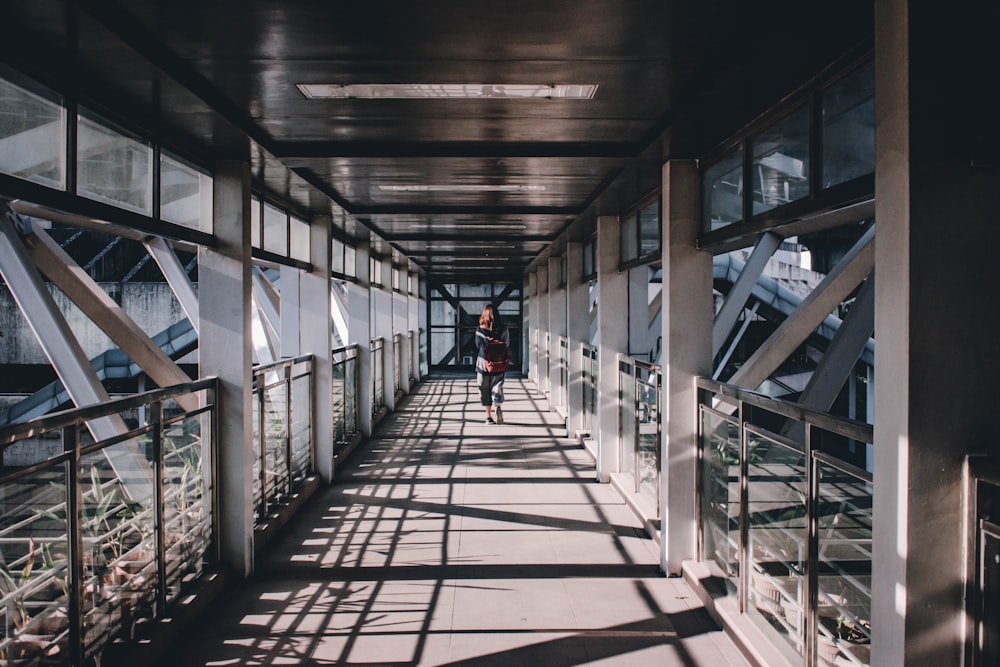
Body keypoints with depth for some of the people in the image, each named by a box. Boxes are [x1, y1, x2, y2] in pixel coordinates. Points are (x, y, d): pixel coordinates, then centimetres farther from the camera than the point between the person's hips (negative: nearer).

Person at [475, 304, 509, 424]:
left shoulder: (480, 330, -4)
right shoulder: (503, 329, -1)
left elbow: (478, 345, 0)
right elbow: (507, 345, 8)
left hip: (483, 362, 0)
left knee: (485, 390, 9)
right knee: (497, 386, 3)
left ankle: (489, 416, 9)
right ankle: (499, 407, -26)